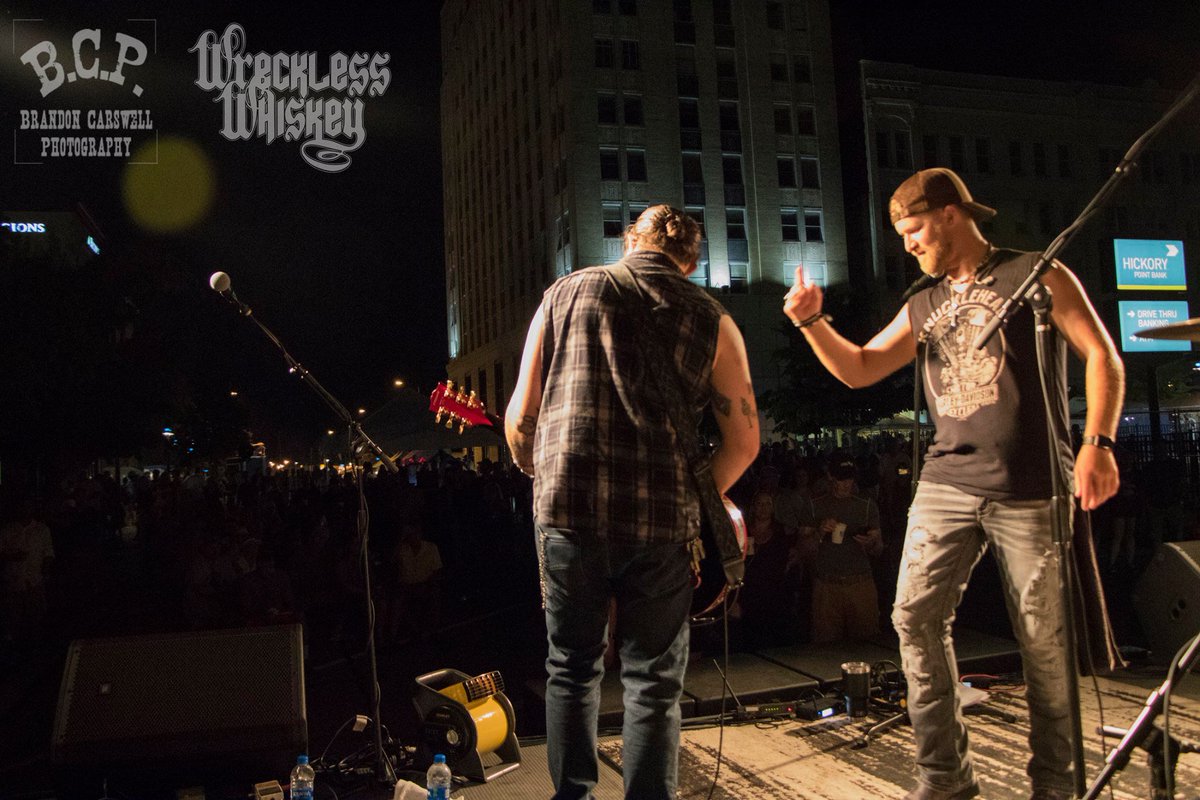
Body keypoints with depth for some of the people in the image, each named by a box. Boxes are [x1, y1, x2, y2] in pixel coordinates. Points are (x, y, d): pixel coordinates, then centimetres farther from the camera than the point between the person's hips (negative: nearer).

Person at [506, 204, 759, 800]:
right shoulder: (711, 318, 7)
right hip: (661, 518, -1)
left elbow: (520, 413, 5)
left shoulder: (564, 294, 9)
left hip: (568, 509, 1)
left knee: (571, 667, 19)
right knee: (654, 681, 13)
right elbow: (744, 439, 4)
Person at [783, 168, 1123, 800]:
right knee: (915, 616, -4)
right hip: (947, 484, 5)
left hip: (1031, 489, -4)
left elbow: (1102, 355, -2)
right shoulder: (922, 307, 17)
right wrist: (812, 321, 1)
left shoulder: (1035, 275, 3)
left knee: (1043, 637, 3)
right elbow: (857, 369, 17)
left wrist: (1097, 443, -14)